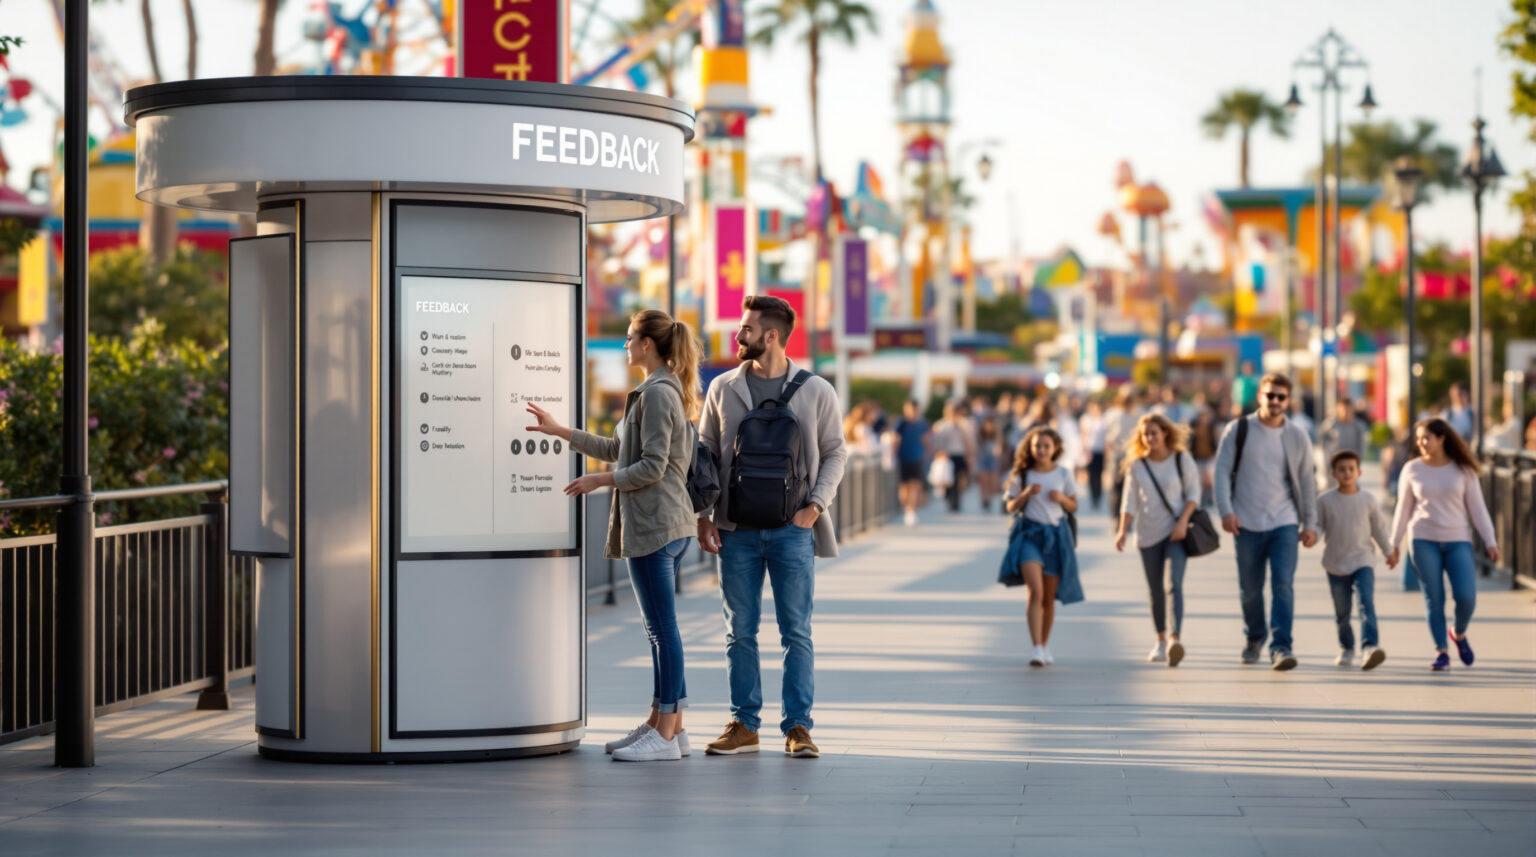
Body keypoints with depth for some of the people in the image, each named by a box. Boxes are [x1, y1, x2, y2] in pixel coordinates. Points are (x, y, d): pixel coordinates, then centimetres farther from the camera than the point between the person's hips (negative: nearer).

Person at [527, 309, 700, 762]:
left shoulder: (658, 394, -14)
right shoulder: (663, 391, 18)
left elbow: (651, 467, -20)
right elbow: (618, 450, 24)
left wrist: (599, 481, -10)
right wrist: (559, 431, 26)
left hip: (654, 523, -11)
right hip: (668, 521, 11)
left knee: (662, 627, -7)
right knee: (658, 627, 13)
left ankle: (666, 734, -5)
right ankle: (663, 722, 18)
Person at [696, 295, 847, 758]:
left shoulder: (816, 391, 1)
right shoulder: (723, 389, 6)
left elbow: (834, 453, 6)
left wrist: (816, 504, -7)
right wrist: (704, 514, 1)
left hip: (793, 529, -2)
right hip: (737, 530, 2)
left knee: (796, 632, 0)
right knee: (740, 632, 5)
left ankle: (798, 726, 5)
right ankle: (744, 725, 12)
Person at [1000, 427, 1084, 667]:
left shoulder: (1064, 475, 4)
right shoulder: (1022, 475, 1)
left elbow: (1074, 506, 11)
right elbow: (1011, 507, 4)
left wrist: (1061, 498, -10)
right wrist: (1026, 494, -14)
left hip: (1056, 535, 2)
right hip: (1029, 533, -2)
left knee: (1049, 597, 8)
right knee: (1035, 591, -19)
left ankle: (1045, 646, 26)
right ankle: (1036, 648, -23)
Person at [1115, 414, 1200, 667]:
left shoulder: (1182, 460, -1)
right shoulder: (1136, 466, 4)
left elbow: (1194, 493, 2)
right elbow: (1130, 502, 5)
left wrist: (1183, 522, -11)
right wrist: (1123, 531, -7)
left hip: (1176, 533, -3)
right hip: (1148, 534, 3)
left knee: (1174, 584, -19)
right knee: (1155, 591, 7)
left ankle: (1176, 639, -30)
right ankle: (1161, 641, 22)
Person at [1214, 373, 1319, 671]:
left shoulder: (1297, 437, 6)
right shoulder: (1239, 430, 1)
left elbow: (1307, 482, 12)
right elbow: (1222, 471, -1)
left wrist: (1310, 524, 8)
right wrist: (1226, 510, -13)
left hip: (1284, 524, 0)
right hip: (1247, 524, 0)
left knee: (1283, 585, -13)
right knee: (1250, 589, 10)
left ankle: (1280, 647, -16)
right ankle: (1254, 638, 32)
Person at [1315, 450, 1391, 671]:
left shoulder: (1368, 500, 1)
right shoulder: (1325, 501, -2)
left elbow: (1379, 528, 13)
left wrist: (1389, 552, 20)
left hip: (1363, 562, -1)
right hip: (1336, 565, 1)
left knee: (1367, 603, -20)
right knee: (1342, 612, 10)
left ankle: (1369, 646, -32)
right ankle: (1346, 649, 30)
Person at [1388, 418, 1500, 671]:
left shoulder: (1463, 470, 2)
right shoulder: (1412, 470, 3)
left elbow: (1477, 508, 3)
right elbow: (1403, 509, 9)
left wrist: (1490, 542, -3)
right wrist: (1395, 545, 9)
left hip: (1458, 540, 0)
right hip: (1424, 540, 0)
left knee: (1466, 597, -12)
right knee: (1434, 598, -5)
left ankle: (1459, 634, 17)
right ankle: (1441, 651, 4)